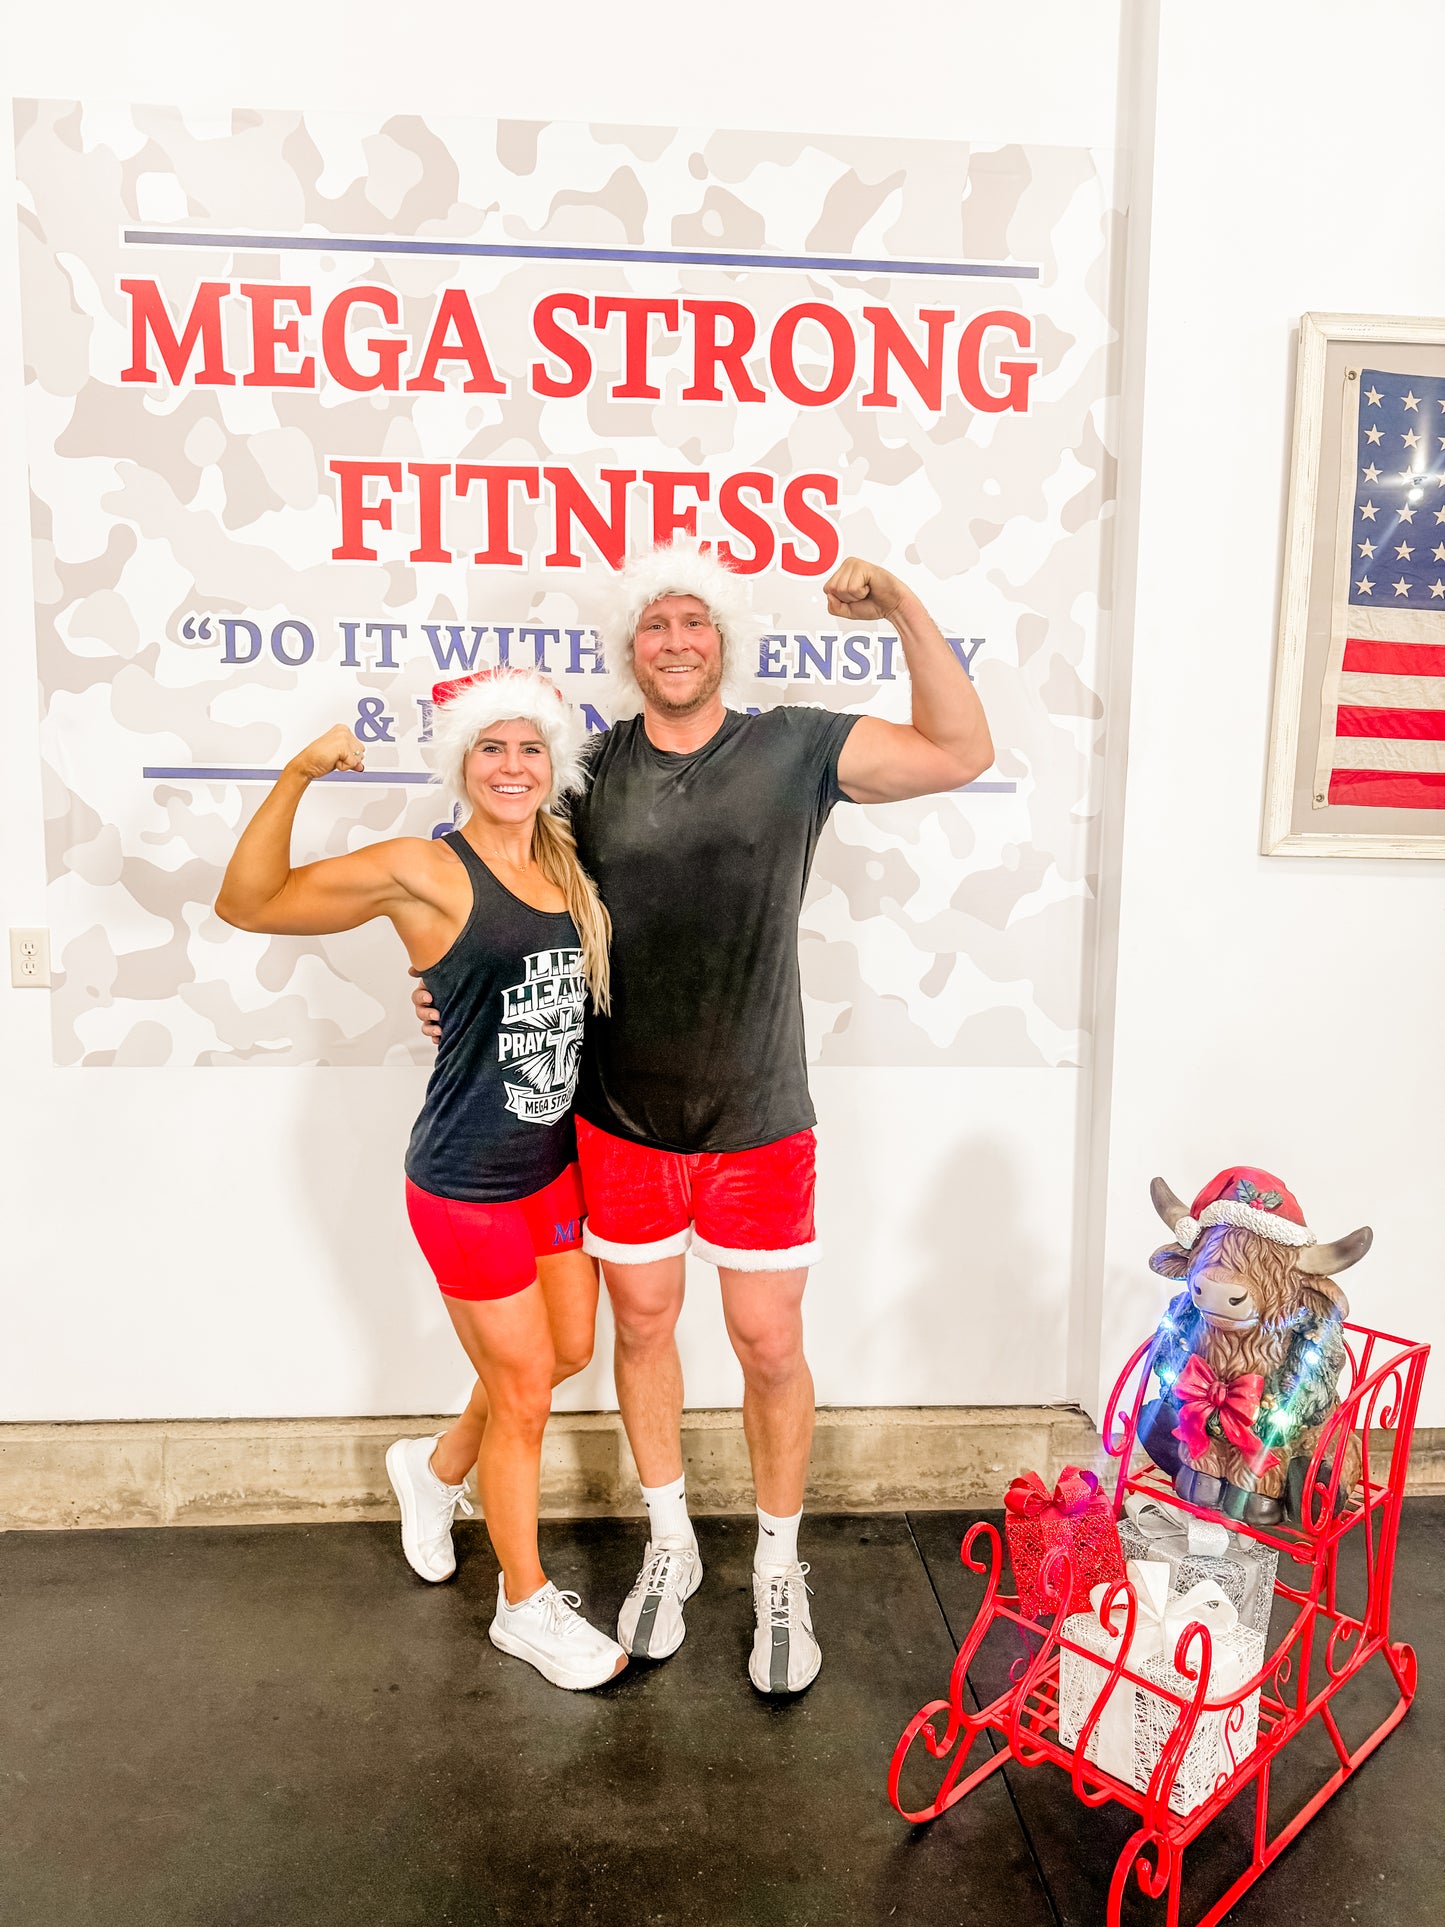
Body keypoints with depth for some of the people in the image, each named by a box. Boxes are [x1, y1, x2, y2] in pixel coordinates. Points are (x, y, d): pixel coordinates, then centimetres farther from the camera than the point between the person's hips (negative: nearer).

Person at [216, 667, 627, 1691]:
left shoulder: (568, 865, 3)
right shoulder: (423, 870, -15)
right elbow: (249, 904, -17)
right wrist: (297, 776, -26)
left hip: (557, 1160, 7)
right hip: (468, 1182, -7)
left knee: (570, 1349, 21)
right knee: (523, 1388, 8)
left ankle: (436, 1469, 51)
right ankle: (526, 1606, 32)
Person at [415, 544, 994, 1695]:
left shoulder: (795, 748, -5)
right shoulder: (592, 770, -1)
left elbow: (962, 753, -10)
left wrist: (904, 607, -19)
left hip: (755, 1120, -2)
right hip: (621, 1115, 2)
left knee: (770, 1345, 8)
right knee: (642, 1324, 15)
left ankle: (779, 1570, 32)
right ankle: (670, 1546, 39)